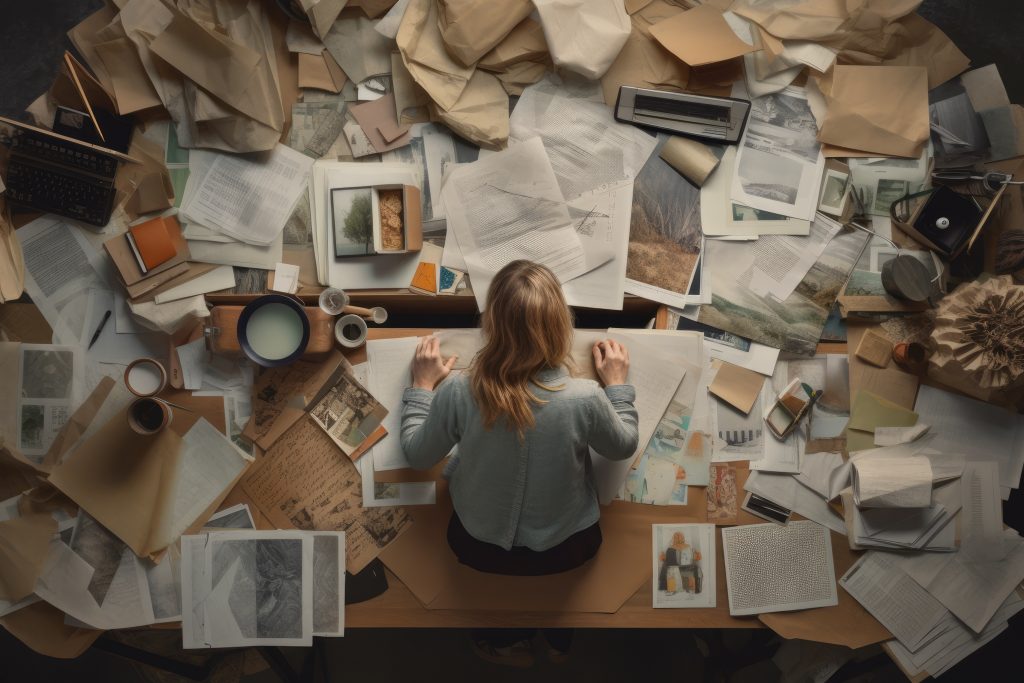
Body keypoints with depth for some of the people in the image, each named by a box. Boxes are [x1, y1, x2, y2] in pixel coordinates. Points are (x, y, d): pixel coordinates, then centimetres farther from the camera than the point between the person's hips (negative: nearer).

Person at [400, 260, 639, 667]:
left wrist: (422, 386, 3)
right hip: (566, 550, 0)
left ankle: (501, 633, 38)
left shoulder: (457, 392, -27)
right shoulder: (585, 398, -29)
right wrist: (617, 384, 5)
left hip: (479, 547, 1)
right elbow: (624, 448, -8)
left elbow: (416, 456, -9)